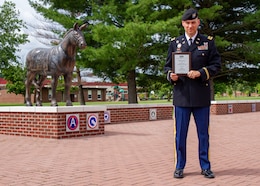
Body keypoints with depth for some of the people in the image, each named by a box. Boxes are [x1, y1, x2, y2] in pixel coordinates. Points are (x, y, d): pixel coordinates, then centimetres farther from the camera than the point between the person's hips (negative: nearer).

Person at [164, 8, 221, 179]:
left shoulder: (208, 42, 5)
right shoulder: (175, 43, 9)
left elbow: (217, 65, 0)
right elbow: (168, 66, 11)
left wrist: (200, 73, -16)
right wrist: (171, 75, -11)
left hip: (201, 96, -1)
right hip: (181, 95, 1)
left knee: (203, 133, 7)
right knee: (180, 133, 5)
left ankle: (205, 166, 18)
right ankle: (179, 166, 16)